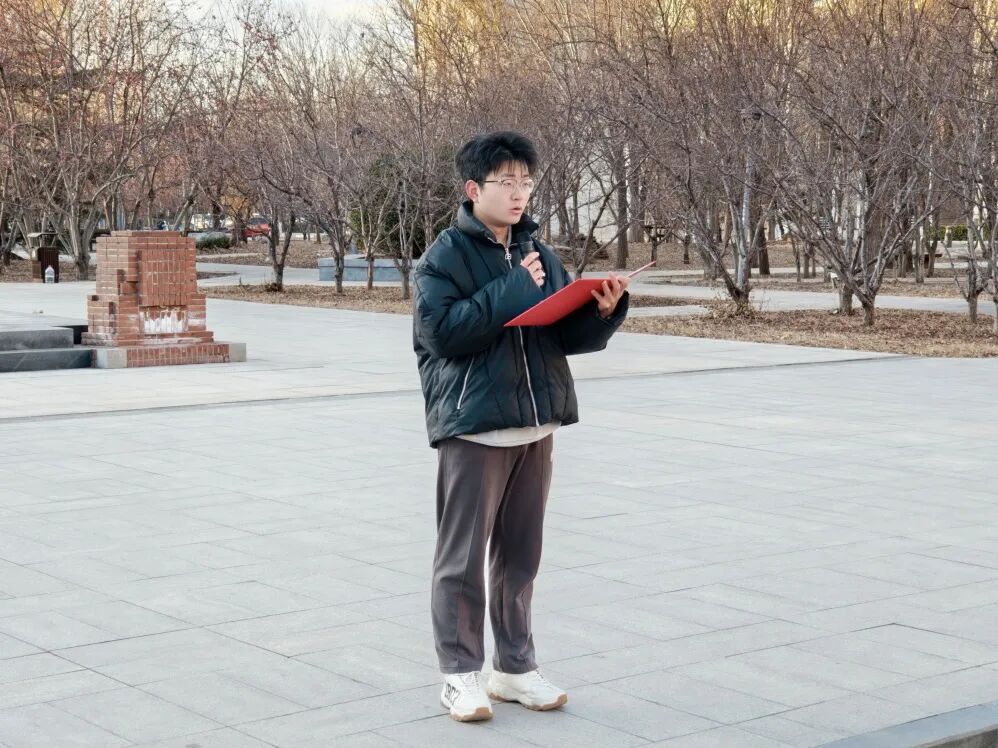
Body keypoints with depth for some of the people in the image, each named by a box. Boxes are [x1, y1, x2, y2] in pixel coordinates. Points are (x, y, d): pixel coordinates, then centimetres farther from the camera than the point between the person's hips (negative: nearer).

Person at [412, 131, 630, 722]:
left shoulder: (538, 254, 12)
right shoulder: (445, 256, -4)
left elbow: (568, 333, 11)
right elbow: (442, 330, -17)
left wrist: (604, 310, -9)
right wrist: (512, 291, -19)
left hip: (536, 424, 5)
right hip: (473, 425, -5)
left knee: (521, 554, 12)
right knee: (463, 556, 1)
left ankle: (515, 667, 23)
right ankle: (461, 674, 11)